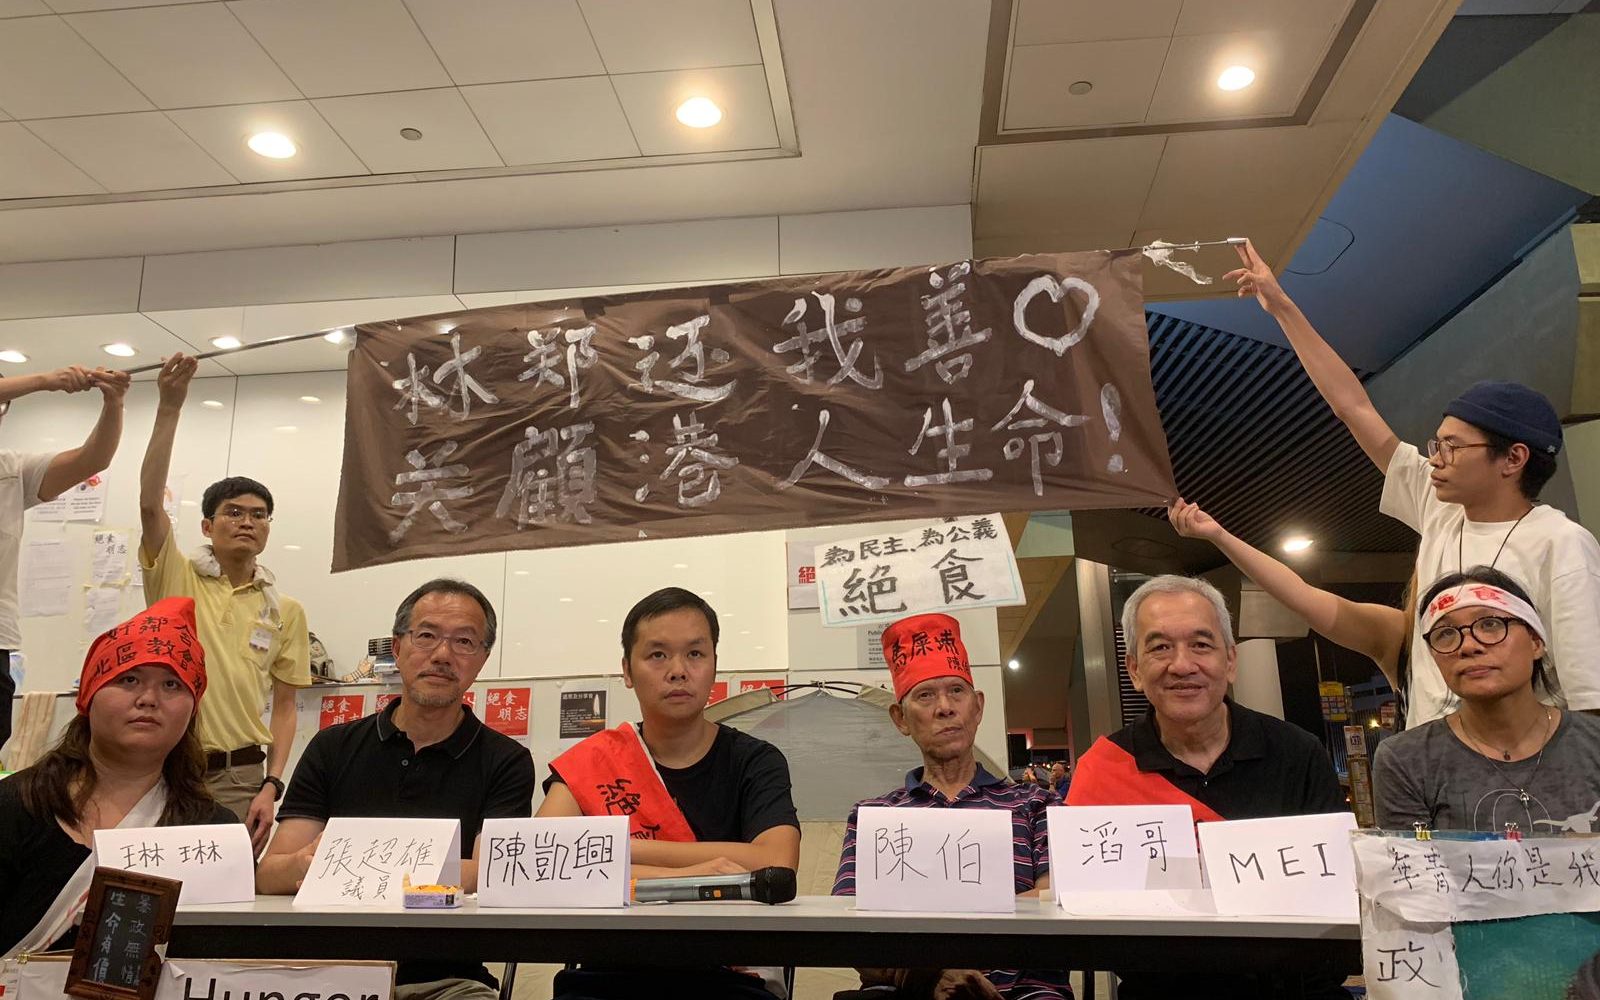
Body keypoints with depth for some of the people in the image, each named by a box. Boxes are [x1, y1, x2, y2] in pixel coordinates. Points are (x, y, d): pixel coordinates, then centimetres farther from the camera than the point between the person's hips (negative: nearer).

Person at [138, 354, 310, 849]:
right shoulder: (176, 578, 2)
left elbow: (284, 707, 7)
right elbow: (150, 503, -14)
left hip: (240, 776, 1)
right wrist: (169, 408, -20)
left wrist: (271, 785, -5)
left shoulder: (286, 610, 5)